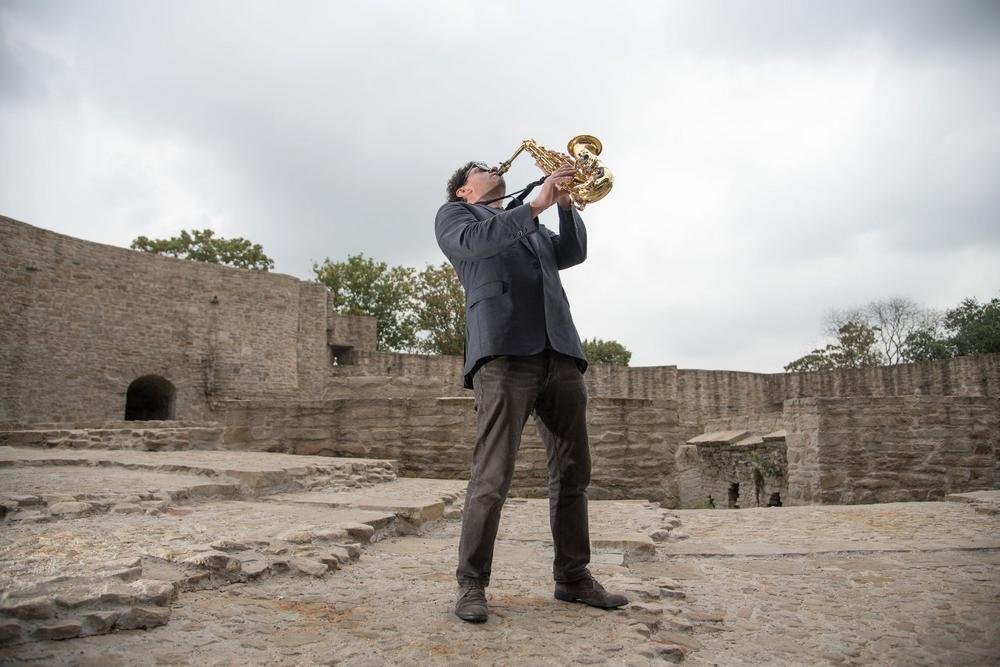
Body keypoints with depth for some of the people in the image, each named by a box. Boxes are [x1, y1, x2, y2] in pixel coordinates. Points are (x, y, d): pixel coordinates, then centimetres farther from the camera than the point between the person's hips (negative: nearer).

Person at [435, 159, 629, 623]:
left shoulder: (530, 226, 35)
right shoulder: (454, 214, 18)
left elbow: (573, 253, 21)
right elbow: (474, 240, -6)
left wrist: (565, 204, 8)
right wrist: (537, 205, -11)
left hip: (560, 354, 6)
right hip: (503, 353, -6)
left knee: (573, 472, 6)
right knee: (493, 476, -10)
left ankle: (573, 577, 17)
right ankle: (471, 583, 3)